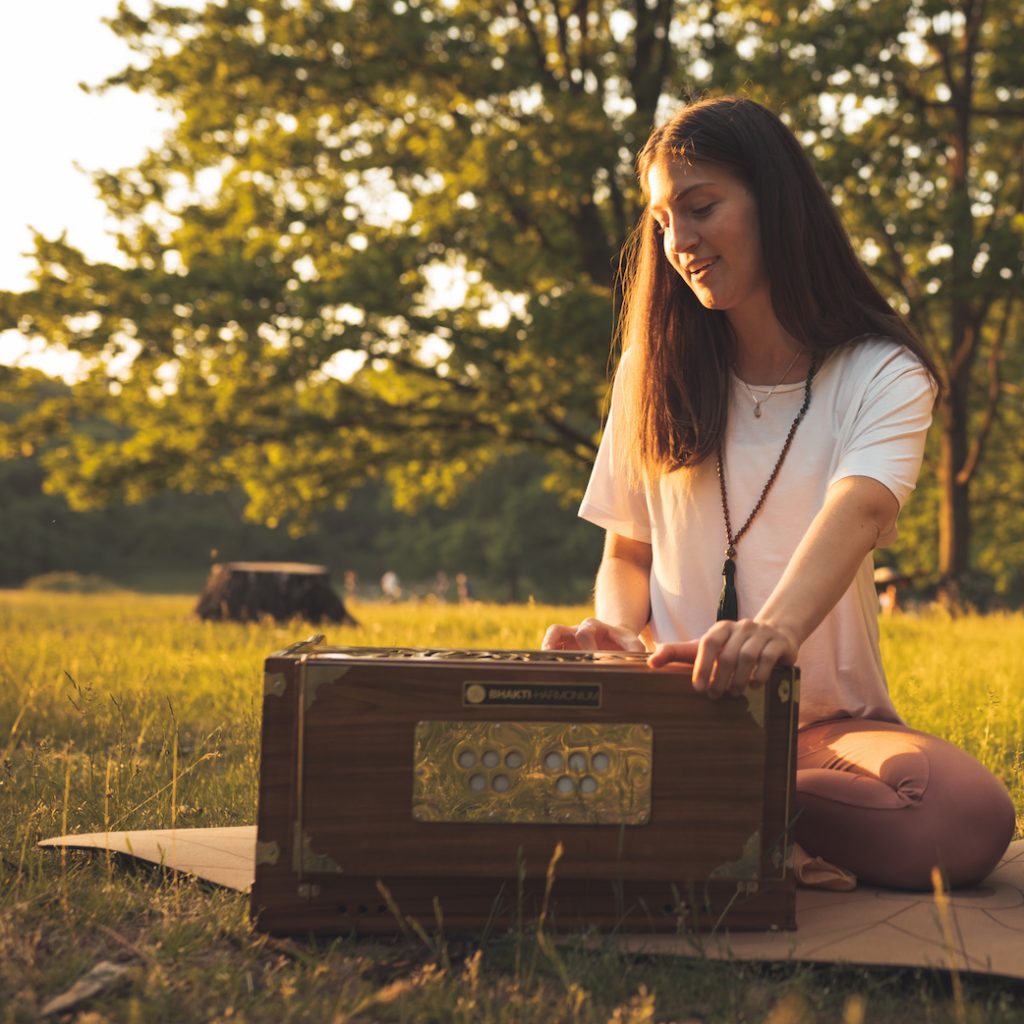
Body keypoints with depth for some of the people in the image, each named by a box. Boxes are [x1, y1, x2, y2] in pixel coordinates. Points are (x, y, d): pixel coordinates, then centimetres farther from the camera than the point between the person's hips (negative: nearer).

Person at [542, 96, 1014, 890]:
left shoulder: (883, 376, -2)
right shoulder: (654, 373, 9)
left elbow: (858, 512, -23)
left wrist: (776, 627, -46)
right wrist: (618, 632, -12)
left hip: (828, 717, 0)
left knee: (972, 820, -32)